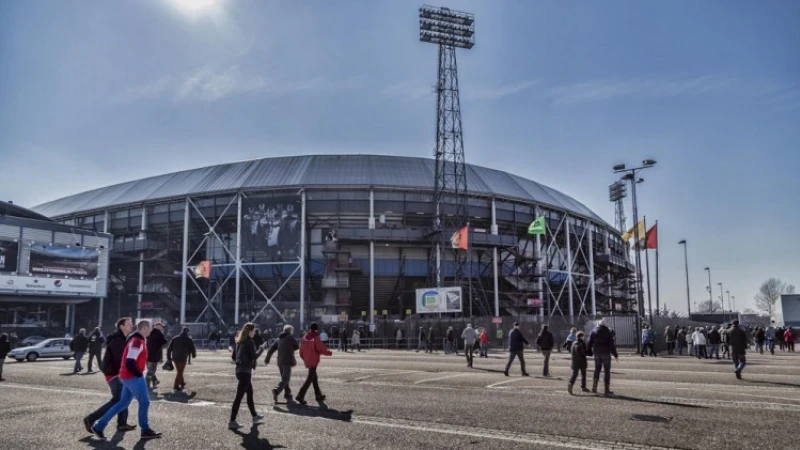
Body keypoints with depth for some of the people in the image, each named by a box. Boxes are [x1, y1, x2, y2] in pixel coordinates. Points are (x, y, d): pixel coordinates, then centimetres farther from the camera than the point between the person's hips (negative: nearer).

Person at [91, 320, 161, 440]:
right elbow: (129, 362, -24)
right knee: (144, 402, -1)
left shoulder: (137, 340, 15)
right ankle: (145, 431, 8)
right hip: (133, 377, -10)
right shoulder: (137, 341, -18)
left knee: (123, 403, 13)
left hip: (128, 376, 10)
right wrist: (140, 374, -15)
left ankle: (99, 426, 16)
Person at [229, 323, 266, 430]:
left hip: (239, 370, 9)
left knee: (250, 393, 20)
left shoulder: (239, 341, 10)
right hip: (246, 371, -9)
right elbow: (254, 356, -15)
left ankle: (255, 417, 33)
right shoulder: (250, 342, -14)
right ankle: (232, 422, -3)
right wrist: (261, 349, -1)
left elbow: (233, 356, 13)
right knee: (239, 396, -5)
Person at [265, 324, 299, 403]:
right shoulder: (290, 338, -3)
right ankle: (276, 390, -30)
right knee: (285, 378, -9)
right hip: (287, 361, -7)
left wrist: (267, 358, 10)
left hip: (280, 361, 7)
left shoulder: (279, 339, 14)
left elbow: (272, 349, 9)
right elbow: (297, 346, 6)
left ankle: (287, 394, 21)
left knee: (284, 378, 17)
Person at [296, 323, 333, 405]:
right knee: (310, 379, -3)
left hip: (307, 361, 7)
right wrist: (329, 353, 4)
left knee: (314, 377, 18)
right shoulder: (315, 338, -15)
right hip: (313, 361, -7)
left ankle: (318, 395, 27)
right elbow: (322, 349, -14)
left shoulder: (304, 338, 3)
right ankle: (300, 396, -11)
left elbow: (301, 350, 8)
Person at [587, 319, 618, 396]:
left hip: (596, 353, 3)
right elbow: (611, 344, -7)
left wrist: (589, 352, 13)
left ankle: (594, 387, 8)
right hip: (606, 353, -3)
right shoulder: (608, 332, -4)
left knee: (597, 369, 15)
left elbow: (589, 343, 3)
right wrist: (615, 355, -3)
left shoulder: (594, 331, 3)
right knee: (606, 371, 2)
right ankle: (606, 390, 1)